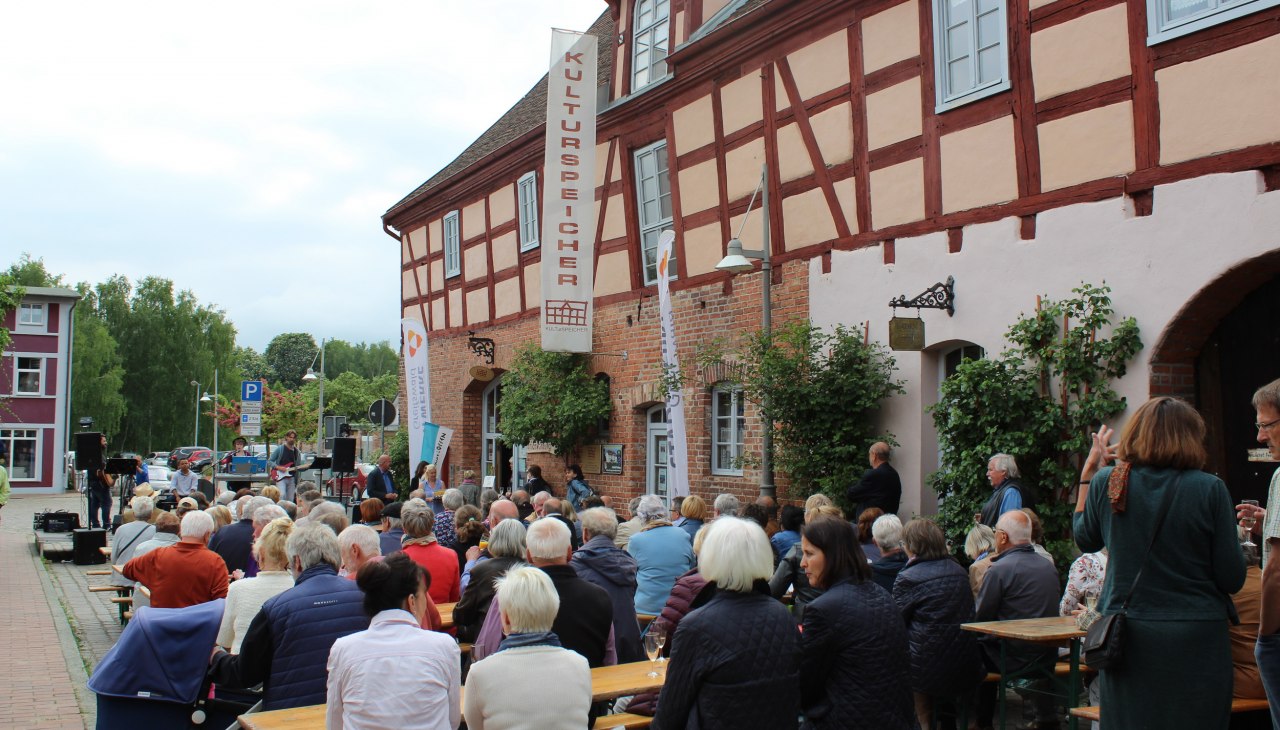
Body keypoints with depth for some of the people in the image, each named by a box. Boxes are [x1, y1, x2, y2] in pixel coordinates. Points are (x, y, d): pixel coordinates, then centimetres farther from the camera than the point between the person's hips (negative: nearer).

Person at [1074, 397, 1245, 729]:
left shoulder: (1107, 482, -4)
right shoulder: (1209, 489, -10)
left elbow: (1085, 539, 15)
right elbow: (1233, 578, -6)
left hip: (1127, 639, 2)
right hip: (1196, 638, -2)